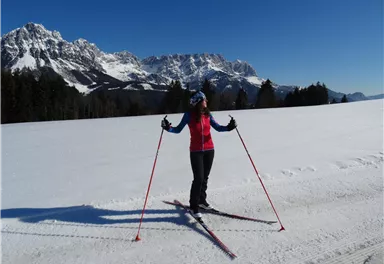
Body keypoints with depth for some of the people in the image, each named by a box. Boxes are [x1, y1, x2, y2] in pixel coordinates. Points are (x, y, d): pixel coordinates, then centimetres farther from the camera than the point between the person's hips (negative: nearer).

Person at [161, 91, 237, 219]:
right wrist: (168, 128, -22)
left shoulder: (207, 114, 1)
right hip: (196, 151, -4)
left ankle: (202, 200, 31)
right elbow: (178, 129, -4)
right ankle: (194, 205, 9)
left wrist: (228, 127, -13)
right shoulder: (189, 115, -10)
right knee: (198, 178, -7)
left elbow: (217, 127, 4)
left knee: (205, 177, 12)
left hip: (209, 150, 4)